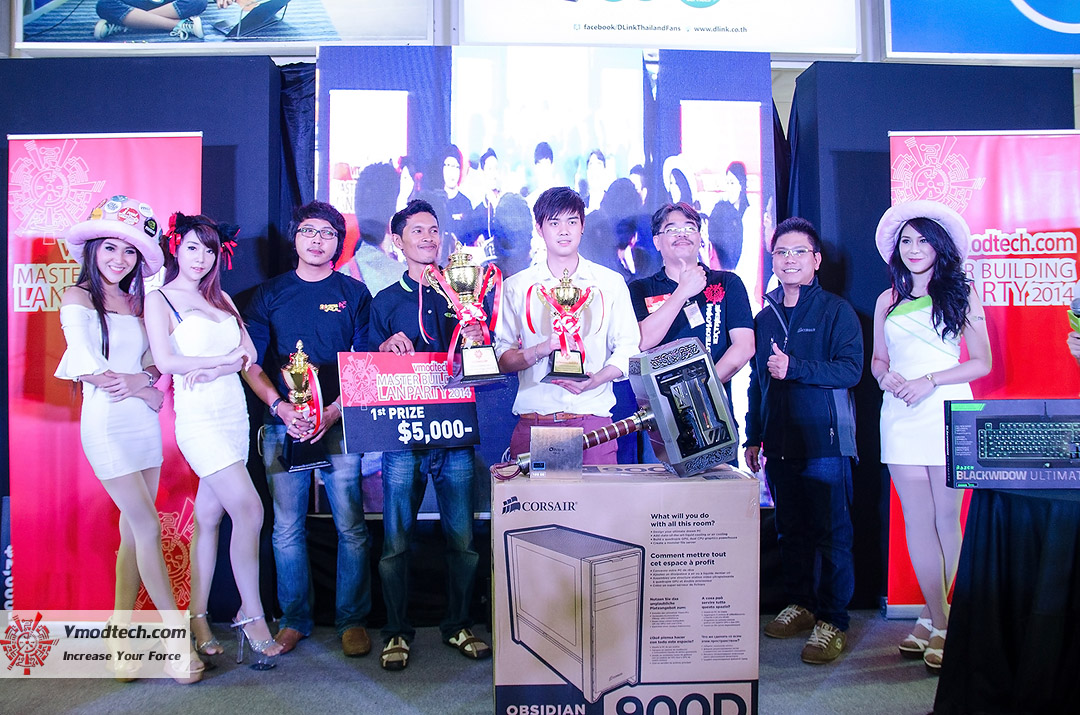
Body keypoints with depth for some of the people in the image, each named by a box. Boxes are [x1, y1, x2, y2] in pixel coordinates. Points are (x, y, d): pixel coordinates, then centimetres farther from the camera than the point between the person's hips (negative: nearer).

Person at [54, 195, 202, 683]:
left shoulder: (136, 303, 14)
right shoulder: (78, 299, -2)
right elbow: (88, 368, -11)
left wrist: (140, 379, -9)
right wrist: (147, 390, -6)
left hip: (144, 423, 6)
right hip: (107, 424, -5)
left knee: (133, 534, 7)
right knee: (148, 527, -7)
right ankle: (178, 638, 1)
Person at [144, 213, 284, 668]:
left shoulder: (220, 299, 16)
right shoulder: (159, 299, 1)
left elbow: (250, 353, 6)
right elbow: (166, 361, -12)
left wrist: (211, 371, -11)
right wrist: (227, 358, -6)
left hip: (234, 413, 5)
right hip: (198, 417, -5)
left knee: (208, 517, 9)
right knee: (250, 510, -13)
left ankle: (198, 619, 19)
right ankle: (252, 615, 1)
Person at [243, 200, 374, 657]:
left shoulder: (354, 293, 8)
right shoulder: (269, 295, 12)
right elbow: (251, 364, 8)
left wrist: (335, 411, -11)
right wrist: (280, 405, -9)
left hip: (340, 426, -1)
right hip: (284, 426, 2)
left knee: (350, 527, 0)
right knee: (287, 529, 5)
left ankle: (352, 620, 14)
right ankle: (294, 619, 21)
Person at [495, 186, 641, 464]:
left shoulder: (611, 282, 11)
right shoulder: (517, 286, 10)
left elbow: (628, 349, 7)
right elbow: (502, 359, 6)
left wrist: (595, 380, -10)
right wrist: (541, 349, -13)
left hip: (593, 417, 0)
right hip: (534, 418, 0)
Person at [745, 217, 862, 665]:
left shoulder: (836, 311, 1)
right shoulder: (764, 318, 16)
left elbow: (850, 369, -11)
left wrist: (794, 368, -21)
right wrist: (754, 438, 17)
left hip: (824, 443, -5)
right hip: (779, 443, 5)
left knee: (831, 534, -1)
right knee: (790, 531, 12)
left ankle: (832, 621, 7)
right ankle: (800, 605, 26)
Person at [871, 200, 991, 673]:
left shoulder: (961, 293, 5)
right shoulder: (888, 301, 14)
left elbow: (982, 362, 1)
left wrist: (930, 381, -11)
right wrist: (887, 377, -4)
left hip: (947, 410, -2)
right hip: (900, 416, 3)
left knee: (947, 517, 1)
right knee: (918, 520, 2)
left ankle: (933, 619, 13)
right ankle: (940, 622, 12)